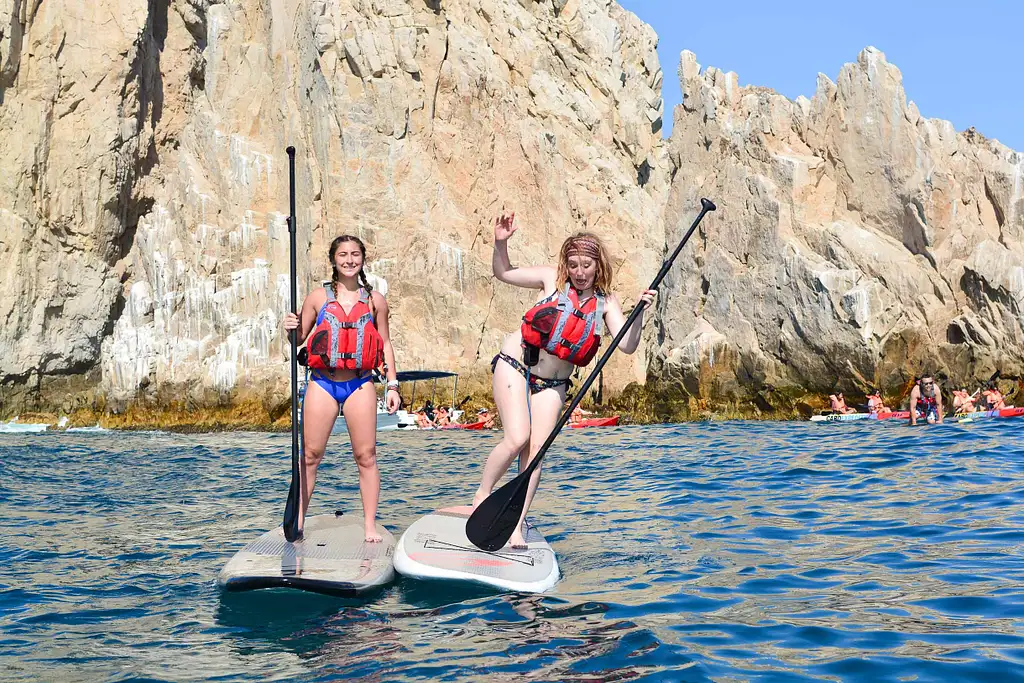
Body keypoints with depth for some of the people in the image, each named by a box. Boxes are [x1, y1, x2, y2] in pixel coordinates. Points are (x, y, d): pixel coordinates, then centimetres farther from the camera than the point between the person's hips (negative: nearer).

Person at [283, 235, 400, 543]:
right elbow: (300, 338, 11)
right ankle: (297, 522, 12)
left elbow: (385, 344, 12)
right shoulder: (318, 297, 5)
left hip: (360, 385, 0)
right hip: (323, 384, 0)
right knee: (310, 455, 2)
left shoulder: (375, 300, 7)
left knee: (366, 456, 0)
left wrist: (392, 385, 7)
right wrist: (292, 329, -12)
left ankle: (370, 526, 8)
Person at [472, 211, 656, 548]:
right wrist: (500, 244, -14)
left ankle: (516, 526, 3)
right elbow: (503, 273, 3)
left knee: (536, 451, -6)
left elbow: (627, 346, -12)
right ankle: (480, 498, 3)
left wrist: (639, 313, -27)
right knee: (517, 439, -17)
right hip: (515, 365, -2)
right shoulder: (553, 279, -6)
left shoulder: (605, 302, -2)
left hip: (552, 384, 2)